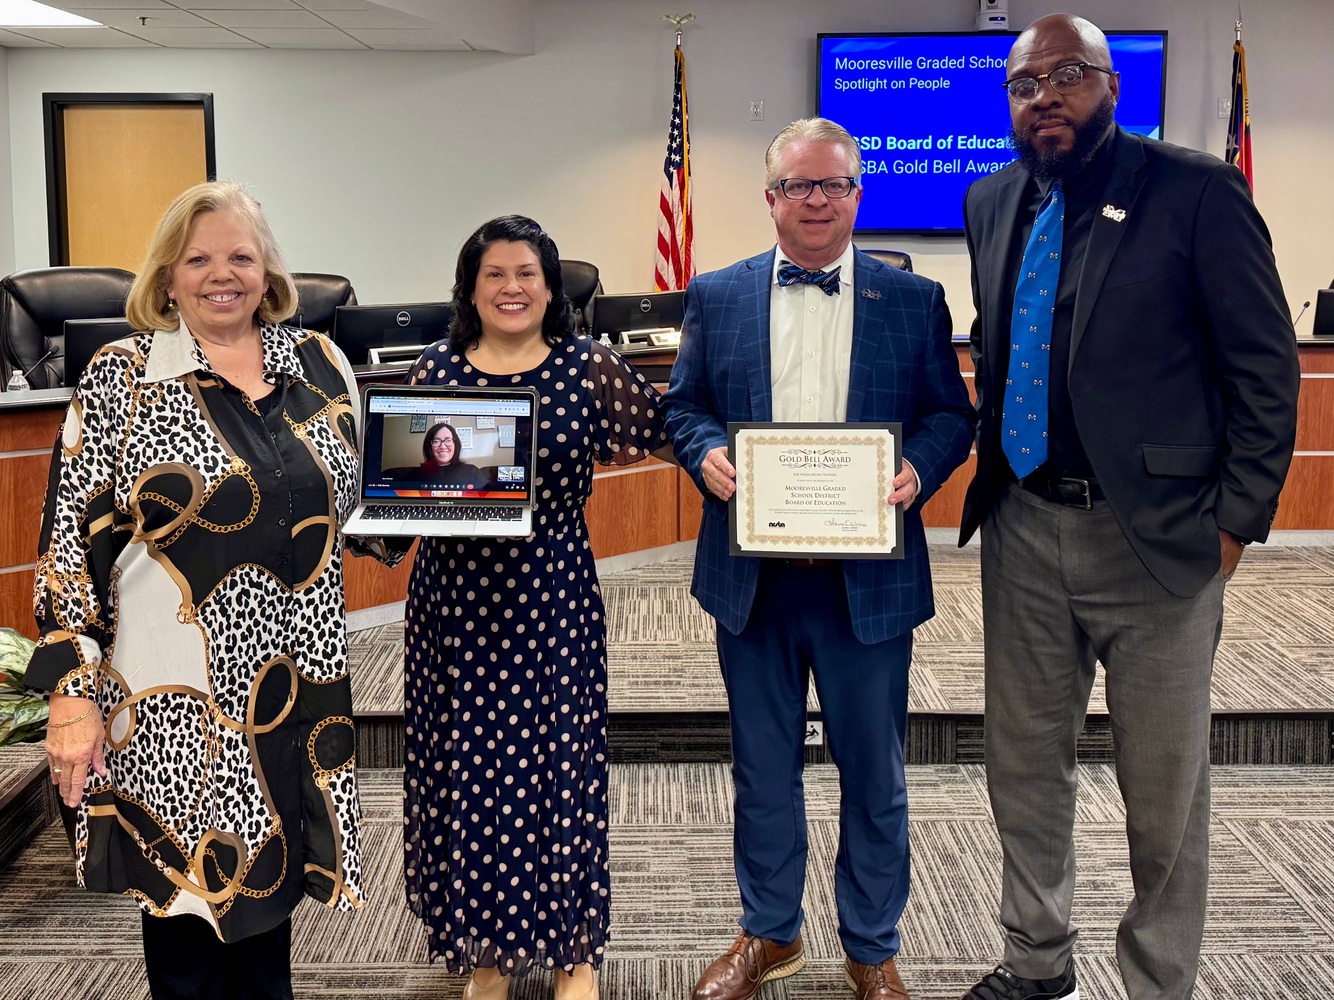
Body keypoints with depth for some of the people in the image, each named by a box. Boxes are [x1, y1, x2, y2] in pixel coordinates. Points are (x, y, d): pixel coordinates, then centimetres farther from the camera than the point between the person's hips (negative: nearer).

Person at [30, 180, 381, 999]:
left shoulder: (320, 365, 6)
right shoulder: (122, 378, -3)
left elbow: (350, 500, 17)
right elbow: (71, 538, -6)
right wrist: (72, 693, -11)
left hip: (296, 680, 3)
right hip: (173, 696, -3)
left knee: (272, 884, 15)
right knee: (184, 884, 8)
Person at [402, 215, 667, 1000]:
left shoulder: (589, 367, -2)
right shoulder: (435, 369, 3)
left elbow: (649, 434, 10)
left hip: (553, 598, -2)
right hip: (454, 601, 2)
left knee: (559, 761, 4)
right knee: (462, 767, 8)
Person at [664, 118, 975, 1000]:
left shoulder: (914, 300, 3)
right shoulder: (716, 297, 6)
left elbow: (952, 415, 4)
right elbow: (684, 405, 8)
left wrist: (920, 470, -16)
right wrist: (705, 454, -13)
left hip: (870, 577, -1)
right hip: (753, 574, 1)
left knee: (874, 773, 11)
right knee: (763, 767, 15)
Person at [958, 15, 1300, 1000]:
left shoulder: (1197, 189, -8)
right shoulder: (993, 203, 8)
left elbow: (1265, 365, -7)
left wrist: (1239, 518, -10)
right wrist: (987, 474, 10)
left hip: (1156, 536, -5)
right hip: (1023, 529, 5)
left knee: (1164, 781, 8)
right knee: (1024, 763, 16)